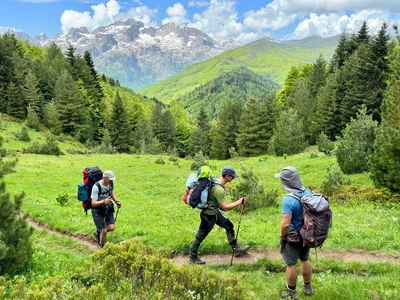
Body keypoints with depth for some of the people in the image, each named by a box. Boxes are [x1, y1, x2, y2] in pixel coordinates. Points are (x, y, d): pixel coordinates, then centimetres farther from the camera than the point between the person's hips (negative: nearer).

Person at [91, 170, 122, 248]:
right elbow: (93, 203, -28)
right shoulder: (96, 187, -27)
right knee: (104, 231, -6)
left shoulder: (111, 183, -8)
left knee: (112, 228, -3)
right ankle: (102, 246, 21)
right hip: (97, 210, -6)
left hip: (108, 208, 6)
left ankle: (98, 232, 27)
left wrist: (116, 201, 1)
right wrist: (103, 201, -46)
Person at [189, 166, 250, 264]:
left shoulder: (216, 181, -3)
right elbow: (225, 207, -31)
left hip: (216, 212, 10)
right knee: (201, 236, 6)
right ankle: (192, 258, 23)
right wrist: (240, 202, -26)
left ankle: (236, 248, 31)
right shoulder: (219, 189, -32)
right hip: (209, 215, -10)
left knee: (229, 226, 16)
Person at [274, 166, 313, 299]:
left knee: (291, 264, 10)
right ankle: (307, 287, 41)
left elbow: (285, 224, -31)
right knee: (305, 260, 25)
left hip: (293, 237, -7)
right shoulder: (308, 193, -6)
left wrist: (282, 236, -11)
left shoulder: (288, 199, -30)